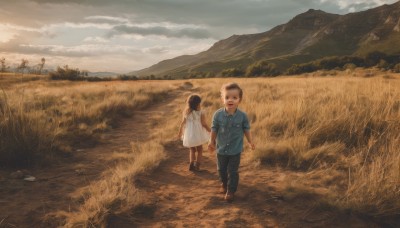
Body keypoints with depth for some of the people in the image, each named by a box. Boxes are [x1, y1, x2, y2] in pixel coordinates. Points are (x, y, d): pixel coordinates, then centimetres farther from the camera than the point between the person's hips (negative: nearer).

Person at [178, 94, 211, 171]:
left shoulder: (186, 113, -7)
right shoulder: (200, 113, -17)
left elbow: (182, 123, 1)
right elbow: (204, 124, -13)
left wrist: (180, 132, 15)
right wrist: (210, 130, 3)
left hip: (189, 136, 3)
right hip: (198, 135, -3)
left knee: (192, 150, 23)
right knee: (199, 150, 17)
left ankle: (191, 165, 18)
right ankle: (197, 165, 15)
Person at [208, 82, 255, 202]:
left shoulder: (242, 115, -16)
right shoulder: (218, 114, -16)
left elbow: (246, 129, 0)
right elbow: (214, 129, -4)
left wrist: (250, 142, 5)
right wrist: (212, 142, -1)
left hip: (235, 150, -2)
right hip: (221, 149, 2)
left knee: (233, 171, 6)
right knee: (221, 169, 20)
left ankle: (231, 191, 23)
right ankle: (224, 184, 46)